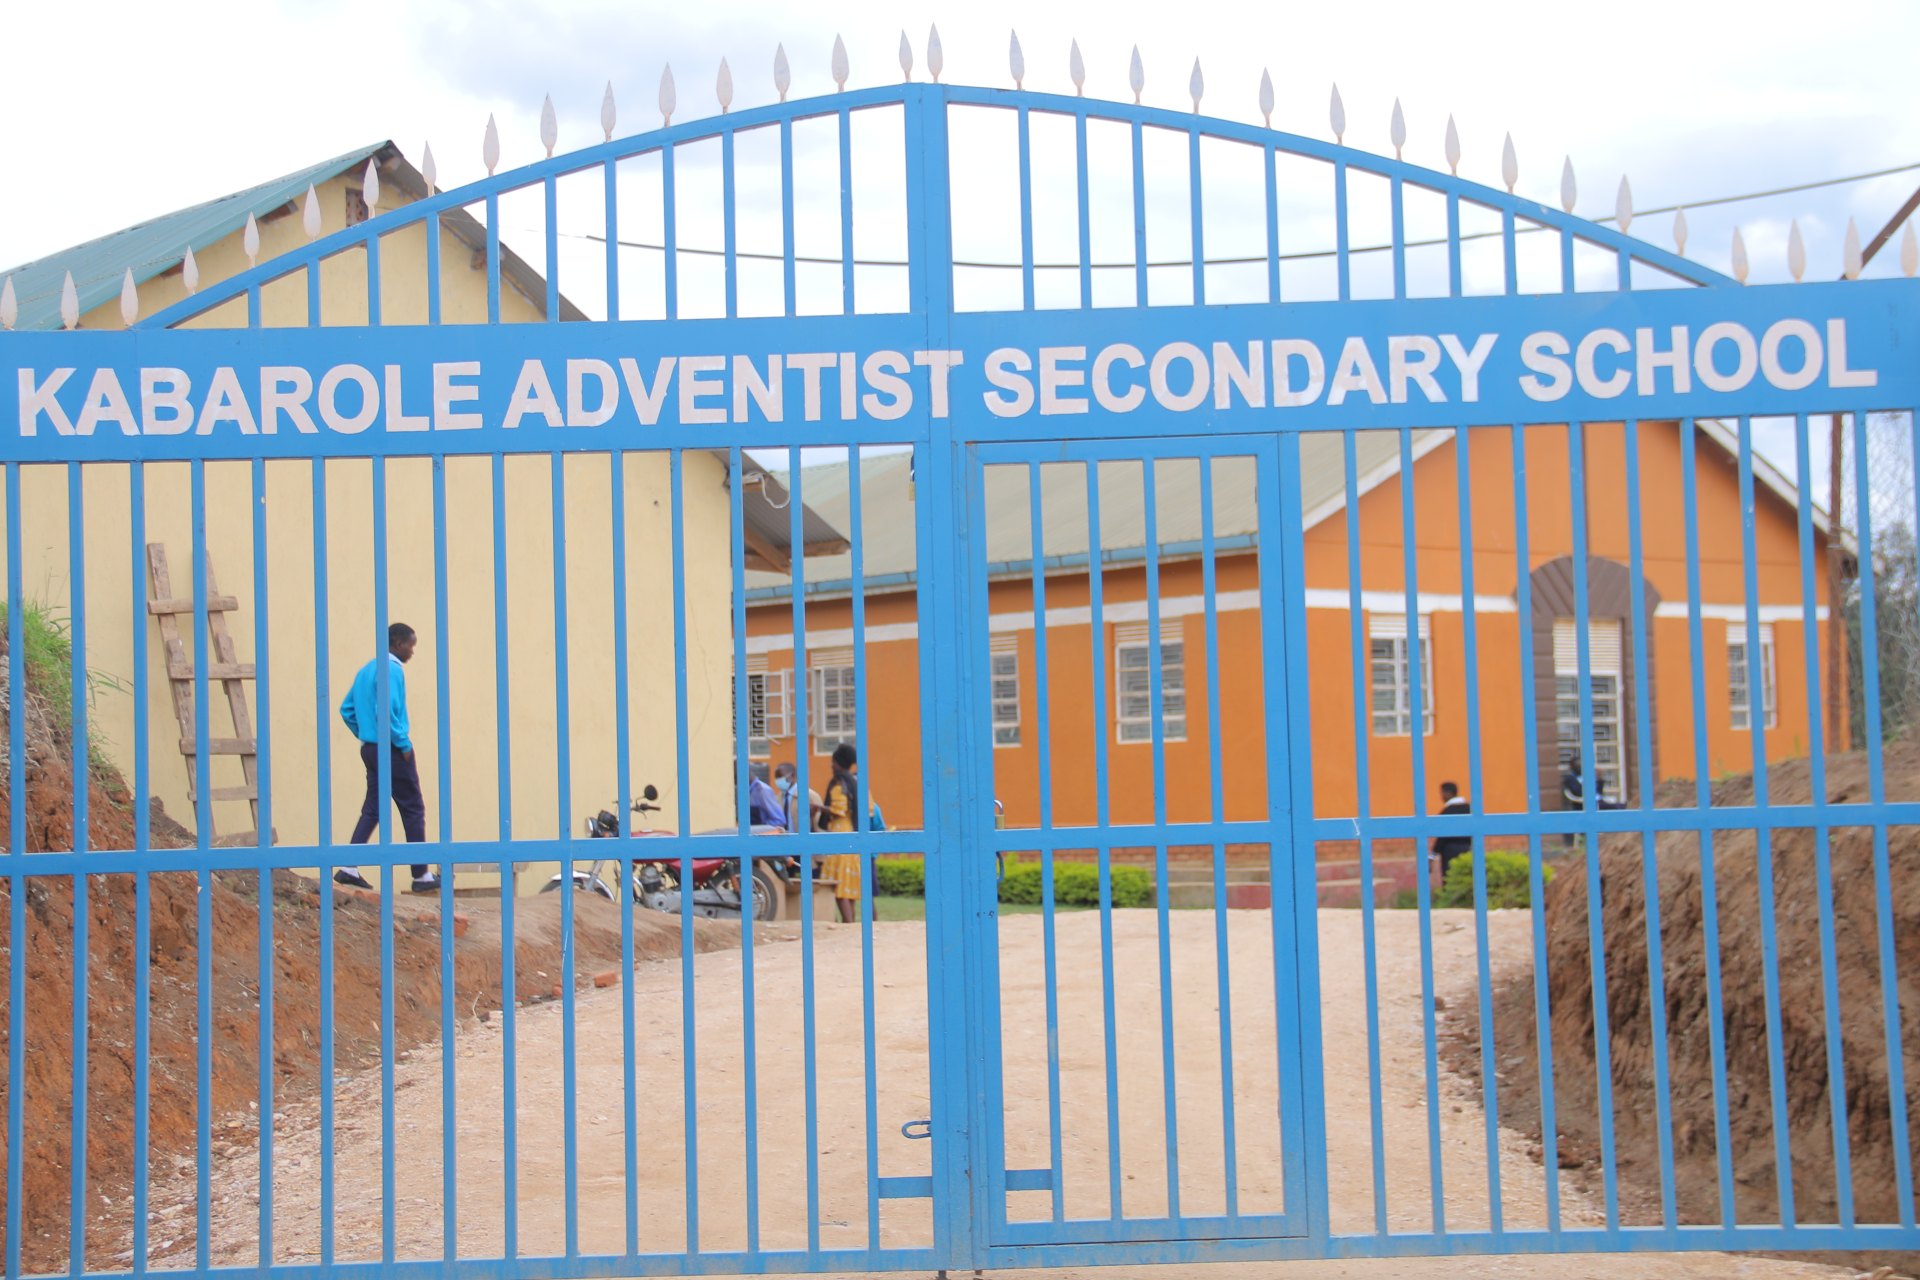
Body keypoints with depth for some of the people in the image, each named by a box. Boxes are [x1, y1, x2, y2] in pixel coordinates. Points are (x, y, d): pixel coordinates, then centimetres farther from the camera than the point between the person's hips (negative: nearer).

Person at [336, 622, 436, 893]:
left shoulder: (366, 670, 14)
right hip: (391, 750, -9)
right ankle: (421, 875, 4)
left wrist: (365, 737, 17)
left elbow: (346, 709, 17)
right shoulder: (392, 670, -14)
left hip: (371, 749, 9)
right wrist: (404, 743, -16)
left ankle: (349, 868, 2)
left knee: (372, 809, 11)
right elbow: (385, 711, -24)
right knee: (413, 810, 0)